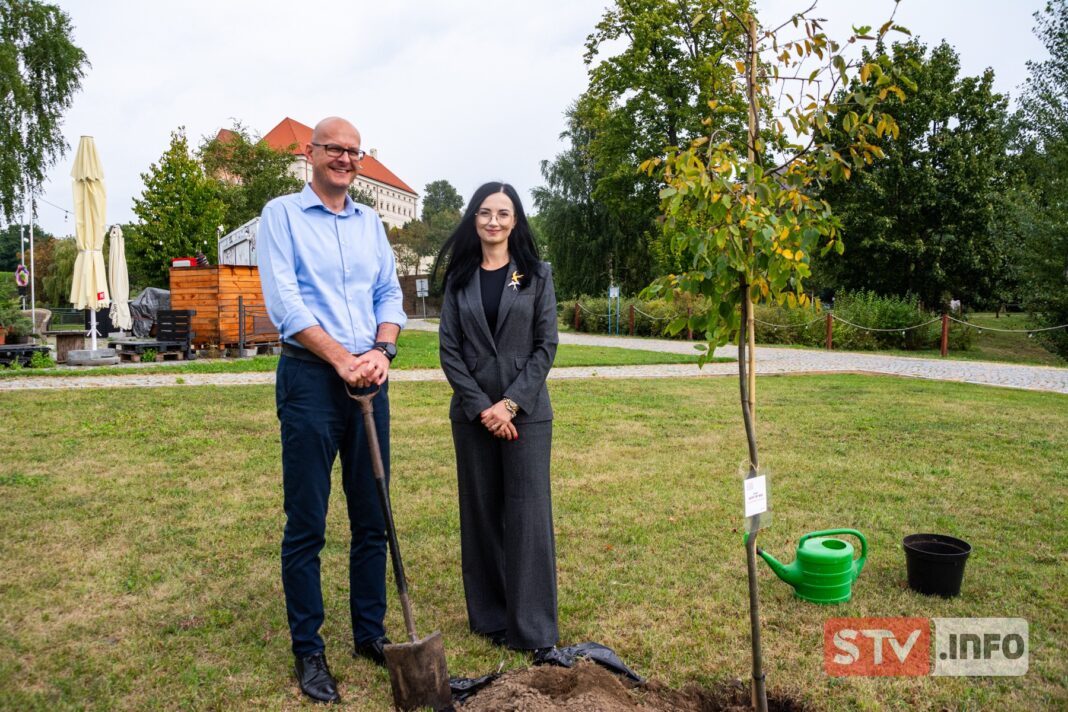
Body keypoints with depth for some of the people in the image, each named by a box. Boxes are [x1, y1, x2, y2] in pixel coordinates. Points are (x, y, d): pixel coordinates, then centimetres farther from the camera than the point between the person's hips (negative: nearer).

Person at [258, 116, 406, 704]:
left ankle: (370, 633, 26)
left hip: (368, 382, 5)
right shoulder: (282, 214, 1)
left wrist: (381, 352, -8)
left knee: (372, 518, 11)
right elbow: (283, 302, -10)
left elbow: (389, 293, 11)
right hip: (310, 378, -5)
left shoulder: (369, 222, 16)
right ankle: (308, 652, 16)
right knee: (306, 524, 2)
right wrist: (342, 359, -16)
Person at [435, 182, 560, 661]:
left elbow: (546, 345, -1)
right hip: (472, 413, 2)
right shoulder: (460, 278, 8)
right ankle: (490, 618, 21)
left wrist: (512, 402, -11)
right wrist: (482, 406, -8)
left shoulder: (536, 275, 4)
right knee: (480, 512, 7)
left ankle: (534, 629, 6)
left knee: (528, 514, -3)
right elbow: (449, 349, 2)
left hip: (527, 411, -2)